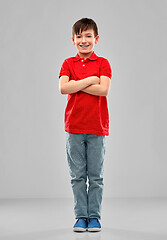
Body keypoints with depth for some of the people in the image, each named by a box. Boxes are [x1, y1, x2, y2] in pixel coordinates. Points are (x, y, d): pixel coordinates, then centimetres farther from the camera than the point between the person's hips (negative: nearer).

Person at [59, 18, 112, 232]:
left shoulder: (102, 63, 3)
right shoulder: (68, 64, 7)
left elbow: (104, 89, -13)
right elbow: (63, 88, -10)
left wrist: (76, 84, -10)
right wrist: (90, 80, -11)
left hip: (97, 127, -1)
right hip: (74, 127, 1)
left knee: (96, 175, 4)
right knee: (77, 175, 6)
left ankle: (94, 216, 14)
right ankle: (81, 216, 15)